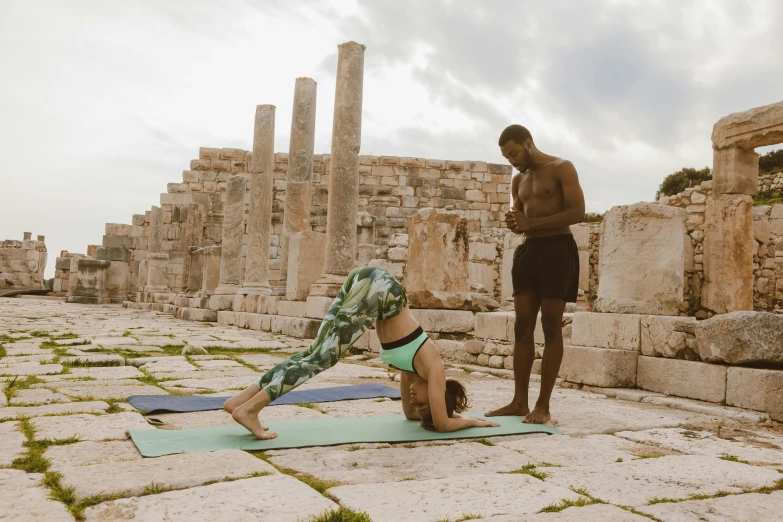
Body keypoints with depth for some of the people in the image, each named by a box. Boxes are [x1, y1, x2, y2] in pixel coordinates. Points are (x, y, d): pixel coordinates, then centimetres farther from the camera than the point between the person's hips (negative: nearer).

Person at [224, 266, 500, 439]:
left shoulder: (418, 364, 25)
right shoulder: (433, 367, 7)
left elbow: (410, 412, 38)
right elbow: (441, 424, 9)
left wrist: (449, 414, 42)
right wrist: (472, 420, 25)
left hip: (365, 283, 7)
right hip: (377, 287, -7)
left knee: (315, 353, 3)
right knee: (323, 357, -12)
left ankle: (241, 399, -2)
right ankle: (250, 407, -19)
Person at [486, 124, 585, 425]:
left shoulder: (561, 168, -2)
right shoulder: (518, 180, 18)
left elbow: (577, 212, -12)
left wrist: (532, 223, -17)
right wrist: (515, 223, -4)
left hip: (557, 249, -7)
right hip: (527, 251, 7)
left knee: (551, 327, -6)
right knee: (522, 327, 2)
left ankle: (543, 406, -3)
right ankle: (520, 402, 6)